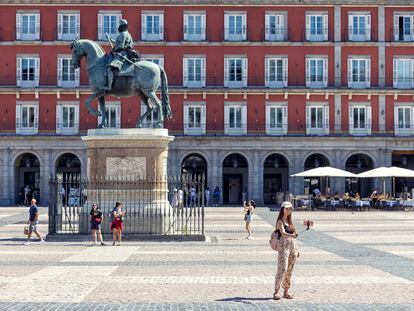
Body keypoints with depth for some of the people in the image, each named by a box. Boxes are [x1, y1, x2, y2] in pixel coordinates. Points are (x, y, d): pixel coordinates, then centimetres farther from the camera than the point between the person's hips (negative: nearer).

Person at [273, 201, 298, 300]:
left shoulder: (289, 221, 17)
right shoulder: (280, 221, -6)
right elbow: (283, 233, -24)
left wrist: (296, 249, 18)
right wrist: (291, 235, -42)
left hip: (292, 247, 7)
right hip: (284, 246, -7)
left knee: (289, 270, 8)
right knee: (282, 269, -13)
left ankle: (286, 292, 14)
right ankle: (276, 292, -12)